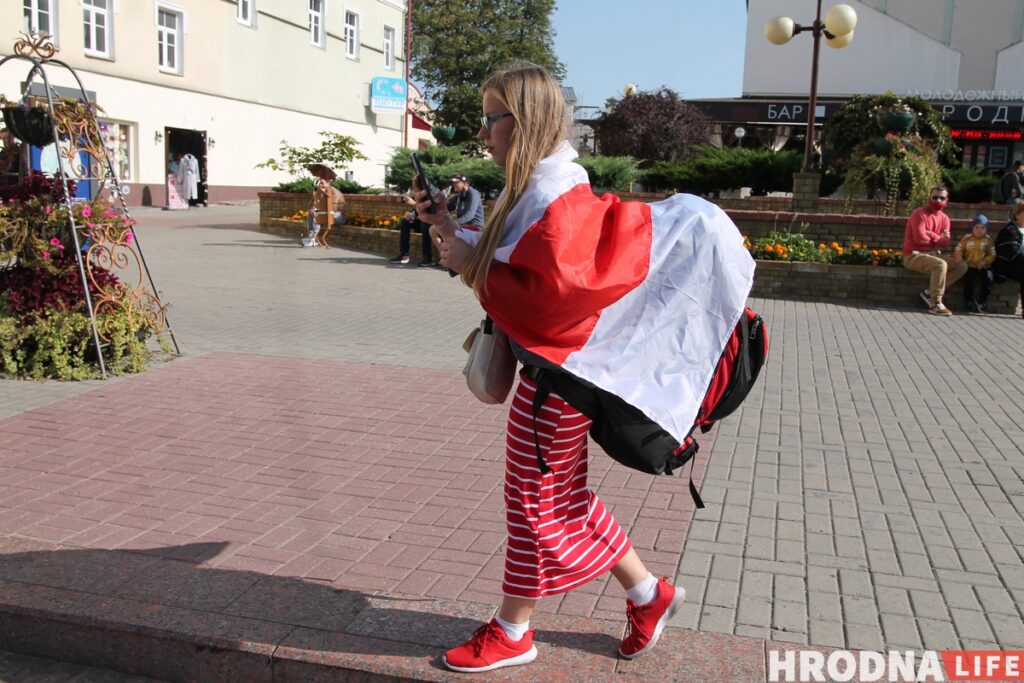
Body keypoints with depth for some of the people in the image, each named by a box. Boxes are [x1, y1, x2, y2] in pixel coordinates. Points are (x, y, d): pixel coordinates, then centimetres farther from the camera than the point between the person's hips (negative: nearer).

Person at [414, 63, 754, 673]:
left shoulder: (557, 197, -20)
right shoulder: (536, 188, 10)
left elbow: (552, 294, -27)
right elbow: (512, 272, 12)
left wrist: (472, 265, -18)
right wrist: (454, 233, 3)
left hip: (557, 372, -10)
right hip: (548, 367, 10)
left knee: (536, 502, 6)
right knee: (564, 497, 18)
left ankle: (511, 634, 26)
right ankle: (649, 595, 33)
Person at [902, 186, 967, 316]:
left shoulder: (944, 218, 11)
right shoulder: (920, 214, -12)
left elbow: (946, 242, 0)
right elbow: (920, 238, -23)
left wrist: (931, 235, -16)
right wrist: (938, 238, -5)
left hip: (933, 254, 8)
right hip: (914, 255, -8)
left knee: (961, 266, -4)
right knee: (940, 265, -33)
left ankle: (930, 293, -7)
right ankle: (935, 304, -27)